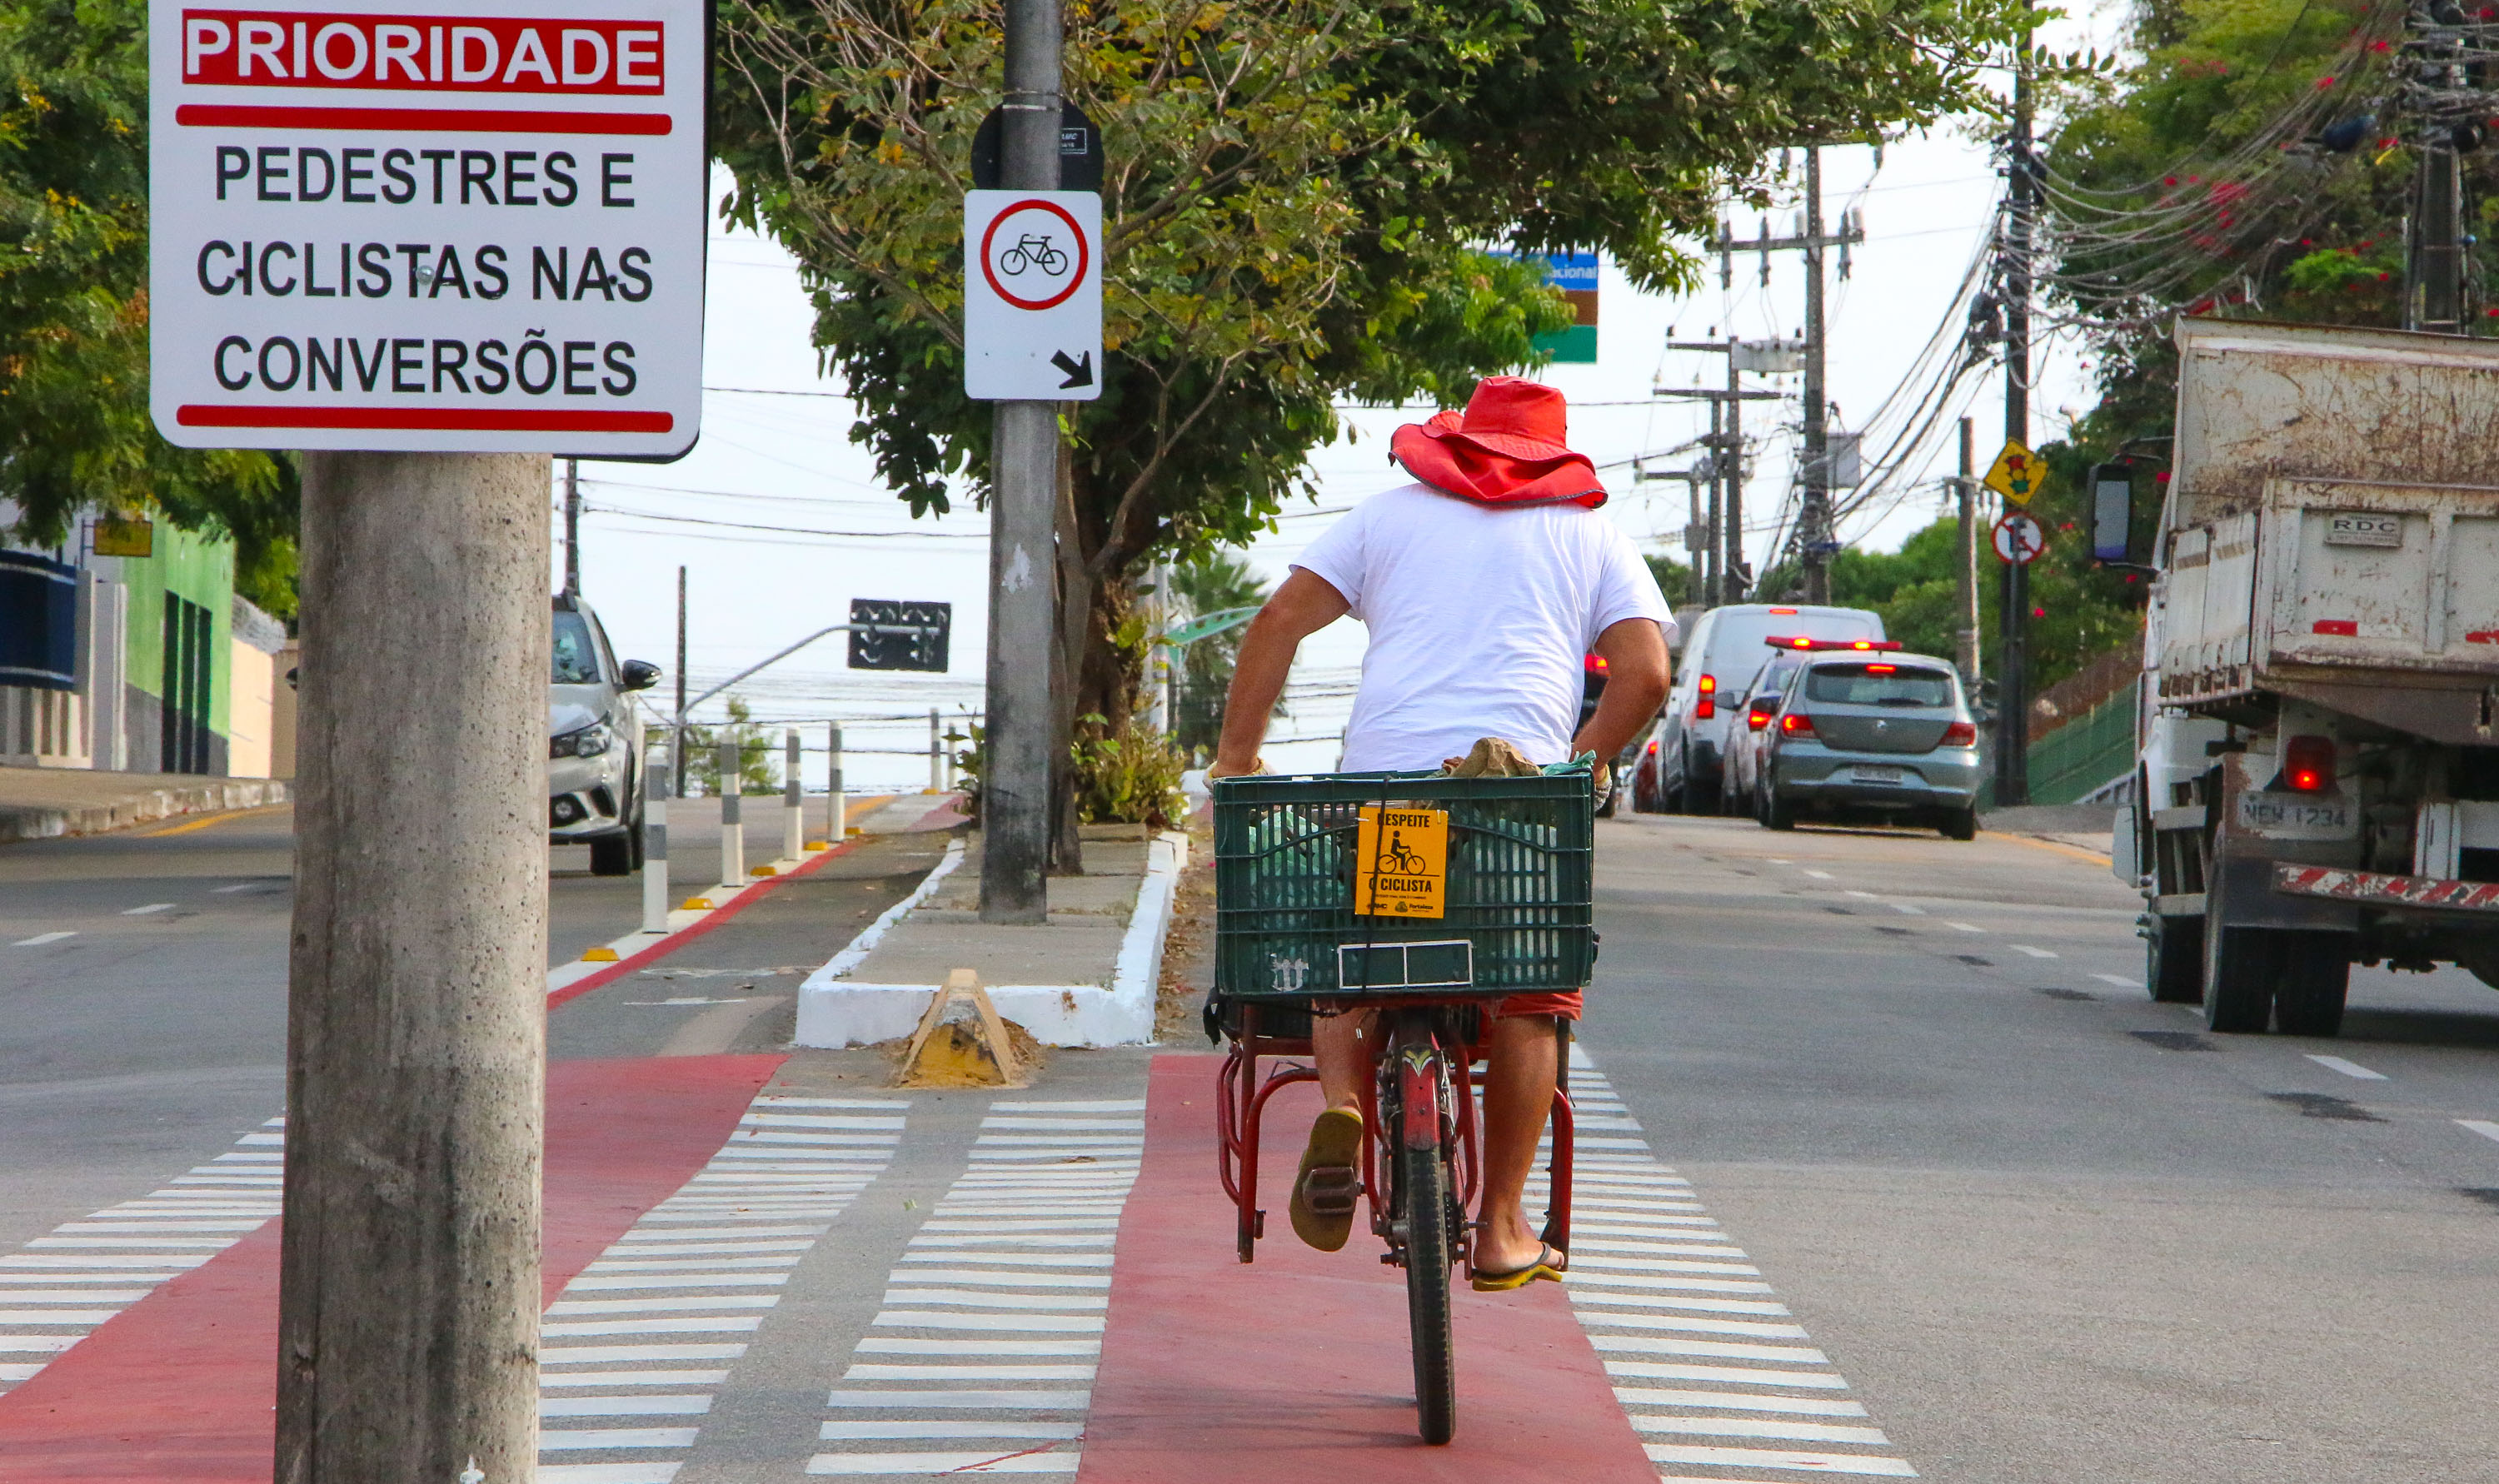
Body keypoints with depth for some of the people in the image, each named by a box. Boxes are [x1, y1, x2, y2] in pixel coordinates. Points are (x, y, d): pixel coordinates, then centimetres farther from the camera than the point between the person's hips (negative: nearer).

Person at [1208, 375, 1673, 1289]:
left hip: (1381, 778, 1)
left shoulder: (1392, 514, 20)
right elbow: (1645, 671, 4)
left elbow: (1281, 618, 10)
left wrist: (1236, 756, 11)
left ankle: (1340, 1104, -9)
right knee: (1530, 1001, 13)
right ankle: (1500, 1230, 10)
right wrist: (1582, 765, 14)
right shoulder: (1590, 535, 19)